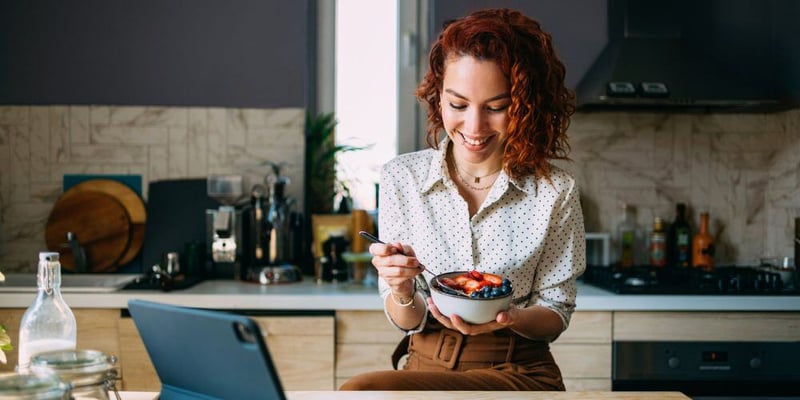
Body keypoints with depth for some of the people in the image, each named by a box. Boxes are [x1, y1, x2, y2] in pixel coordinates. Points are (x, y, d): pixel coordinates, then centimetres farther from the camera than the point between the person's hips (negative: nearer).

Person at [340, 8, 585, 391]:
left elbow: (555, 314, 1)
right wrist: (402, 291, -22)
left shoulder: (556, 192, -6)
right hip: (425, 364, 4)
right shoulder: (402, 177, -1)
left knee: (361, 389, -30)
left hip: (518, 371, -3)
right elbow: (406, 320, 2)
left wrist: (511, 318, -21)